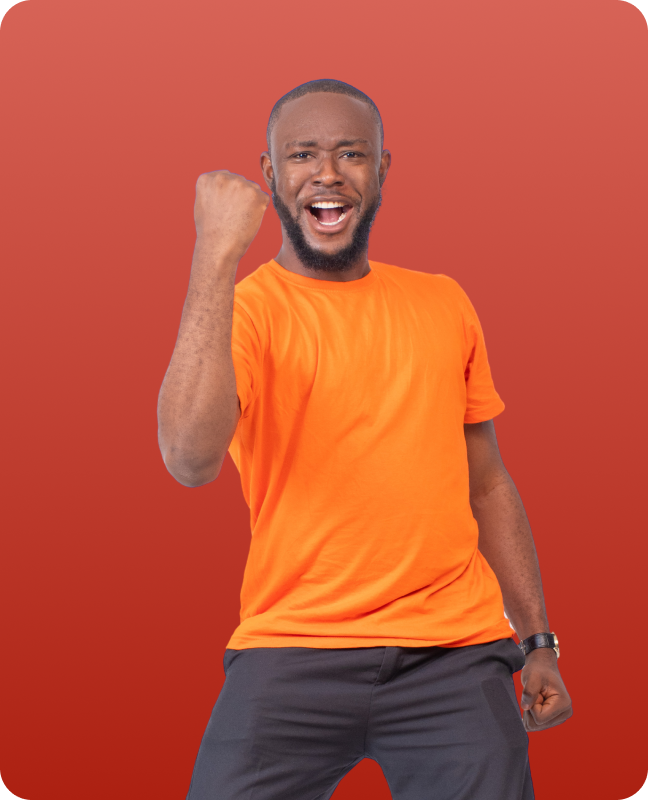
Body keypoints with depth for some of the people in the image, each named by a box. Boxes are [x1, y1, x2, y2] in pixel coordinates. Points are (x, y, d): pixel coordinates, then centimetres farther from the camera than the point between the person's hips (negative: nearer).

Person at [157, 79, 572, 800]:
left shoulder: (443, 303, 12)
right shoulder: (242, 308, -2)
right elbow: (191, 457, -22)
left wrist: (538, 640, 15)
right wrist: (218, 253, -22)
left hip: (456, 657, 3)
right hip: (291, 656, -3)